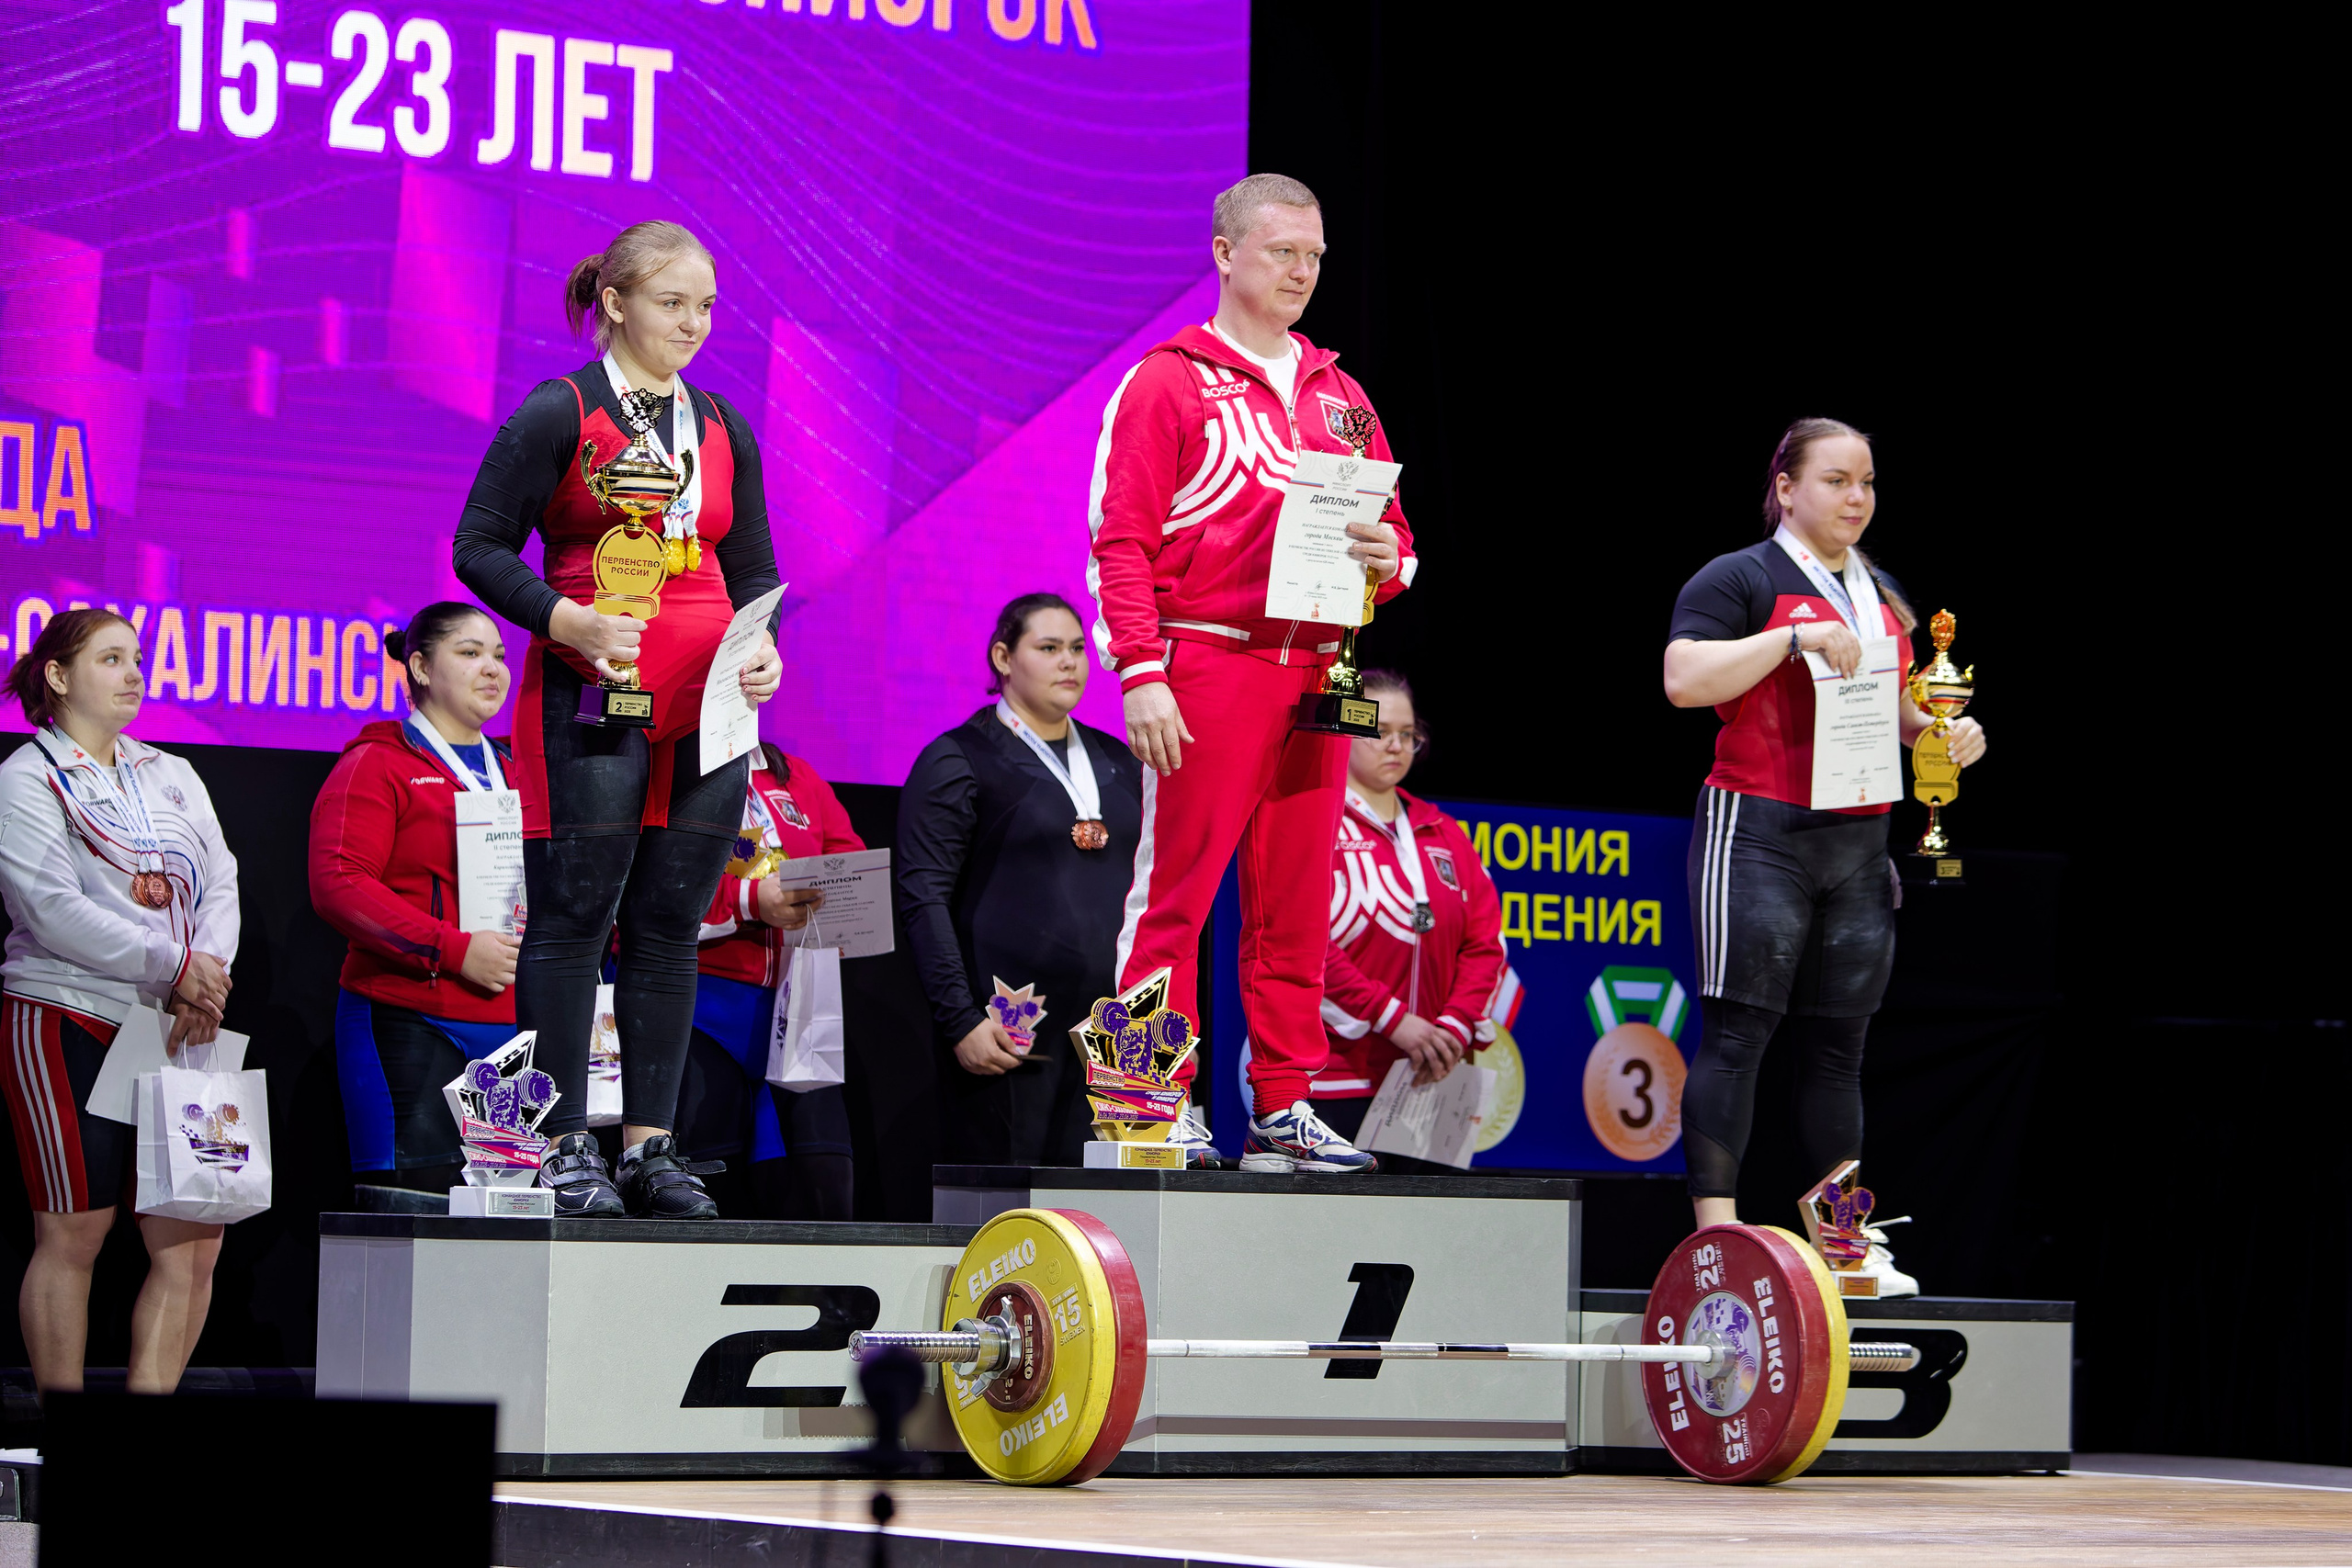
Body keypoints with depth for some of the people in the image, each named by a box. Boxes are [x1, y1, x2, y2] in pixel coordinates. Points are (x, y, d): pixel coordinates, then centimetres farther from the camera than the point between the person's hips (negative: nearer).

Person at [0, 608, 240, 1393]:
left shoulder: (171, 776, 18)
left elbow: (220, 886, 10)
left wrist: (206, 979, -9)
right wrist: (173, 966, -15)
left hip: (175, 1029, 6)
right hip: (68, 1021, -6)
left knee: (194, 1241, -2)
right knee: (73, 1235, -3)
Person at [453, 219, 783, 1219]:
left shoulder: (724, 430, 16)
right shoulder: (559, 415, -2)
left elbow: (752, 569, 21)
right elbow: (481, 544, -4)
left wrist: (761, 648, 1)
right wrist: (570, 623, -17)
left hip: (707, 704, 5)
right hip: (593, 690, -5)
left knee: (671, 926, 6)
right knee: (573, 918, -5)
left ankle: (650, 1146, 10)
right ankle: (563, 1147, -2)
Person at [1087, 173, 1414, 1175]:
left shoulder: (1338, 396, 19)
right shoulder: (1169, 384, 0)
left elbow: (1390, 529, 24)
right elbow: (1123, 542, -6)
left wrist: (1387, 558, -1)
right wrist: (1142, 672, -16)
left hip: (1313, 672, 6)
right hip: (1207, 668, -6)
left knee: (1295, 903, 6)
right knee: (1176, 889, -6)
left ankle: (1283, 1105, 9)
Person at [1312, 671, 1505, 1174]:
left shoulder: (1443, 835, 18)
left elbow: (1485, 942, 13)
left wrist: (1457, 1025, -5)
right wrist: (1392, 1020, -17)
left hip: (1431, 1079, 6)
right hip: (1337, 1079, -6)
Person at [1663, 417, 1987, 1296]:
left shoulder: (1882, 595, 19)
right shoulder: (1741, 580, -4)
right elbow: (1683, 679, -17)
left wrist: (1940, 733, 9)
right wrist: (1794, 637, -22)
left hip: (1859, 843, 7)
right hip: (1760, 834, -7)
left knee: (1838, 1045, 8)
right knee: (1738, 1034, -8)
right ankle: (1718, 1239, -9)